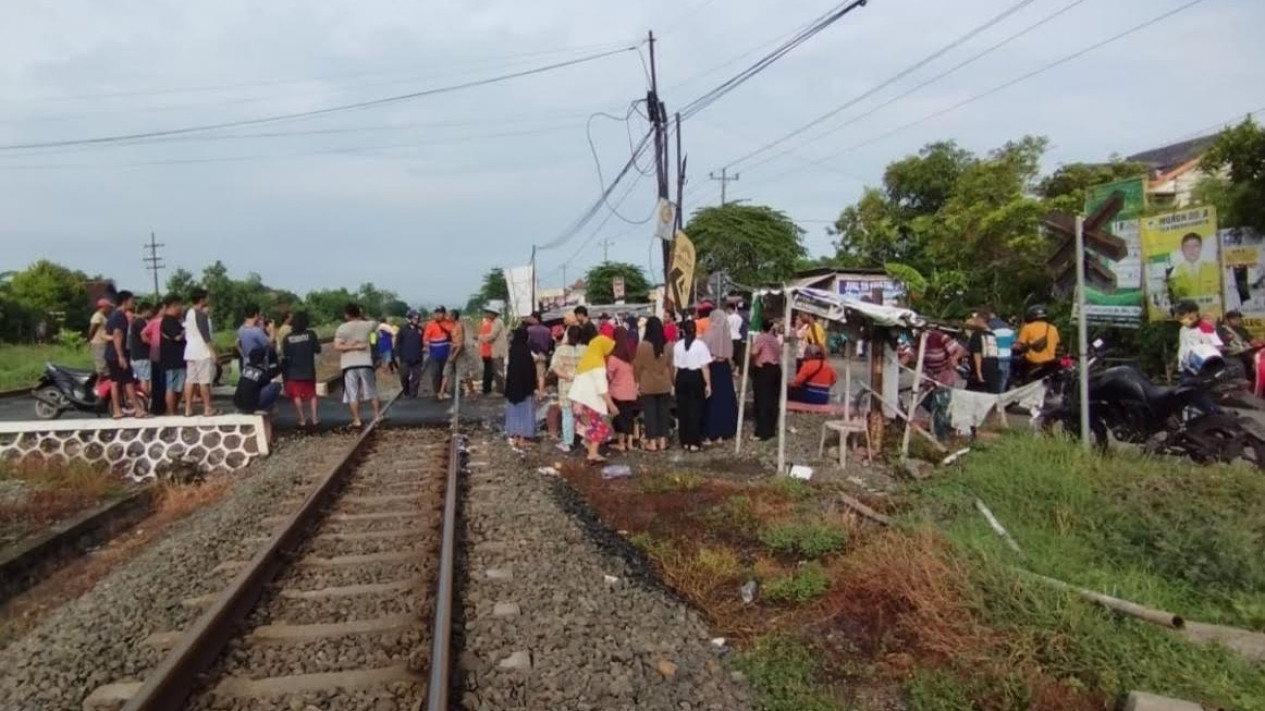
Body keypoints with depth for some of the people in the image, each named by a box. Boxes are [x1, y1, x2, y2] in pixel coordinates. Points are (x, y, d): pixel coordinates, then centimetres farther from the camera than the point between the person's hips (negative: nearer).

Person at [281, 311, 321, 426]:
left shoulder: (288, 337, -8)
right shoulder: (311, 334, -10)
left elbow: (284, 355, -4)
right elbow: (317, 349, -6)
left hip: (294, 372, -1)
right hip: (309, 370, 1)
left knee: (297, 395, 8)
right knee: (311, 394, 13)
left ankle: (302, 419, 8)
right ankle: (314, 418, 8)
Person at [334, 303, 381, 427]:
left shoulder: (342, 328, -5)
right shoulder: (366, 325, 2)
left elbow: (337, 346, -14)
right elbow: (376, 324, 26)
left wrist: (354, 347, -11)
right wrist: (363, 317, 24)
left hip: (349, 365, -2)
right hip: (365, 363, 3)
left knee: (352, 394, 2)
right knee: (372, 392, 15)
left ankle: (356, 420, 2)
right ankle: (377, 415, 20)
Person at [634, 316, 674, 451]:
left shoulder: (642, 345, -13)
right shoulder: (667, 345, -3)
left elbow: (638, 365, -6)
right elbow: (670, 364, 6)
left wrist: (637, 381, 7)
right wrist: (671, 380, 17)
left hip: (647, 384, -3)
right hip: (664, 383, 3)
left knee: (650, 412, 4)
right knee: (663, 411, 10)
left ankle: (652, 442, 6)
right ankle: (662, 440, 15)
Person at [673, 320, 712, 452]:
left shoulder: (677, 345, 1)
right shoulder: (700, 345, -8)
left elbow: (675, 367, 4)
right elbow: (705, 367, -10)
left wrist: (675, 382, 14)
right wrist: (708, 384, -3)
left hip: (682, 377, 3)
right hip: (696, 377, -3)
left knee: (682, 410, 11)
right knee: (695, 409, 3)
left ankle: (684, 441, 16)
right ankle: (694, 442, 3)